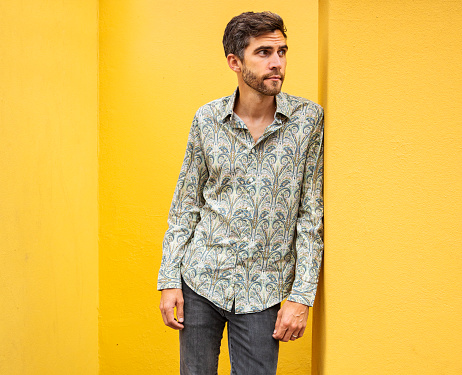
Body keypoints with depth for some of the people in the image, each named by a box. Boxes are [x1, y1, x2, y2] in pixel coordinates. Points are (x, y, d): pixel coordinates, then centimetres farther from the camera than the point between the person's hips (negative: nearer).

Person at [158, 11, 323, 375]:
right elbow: (185, 206, 5)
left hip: (263, 291, -1)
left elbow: (311, 215, -5)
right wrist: (169, 280, 1)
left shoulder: (308, 119, -6)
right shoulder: (207, 119, -1)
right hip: (200, 278, 2)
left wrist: (302, 295, -9)